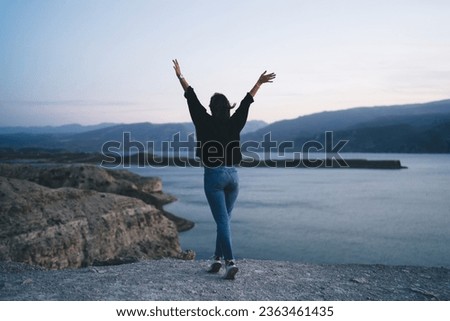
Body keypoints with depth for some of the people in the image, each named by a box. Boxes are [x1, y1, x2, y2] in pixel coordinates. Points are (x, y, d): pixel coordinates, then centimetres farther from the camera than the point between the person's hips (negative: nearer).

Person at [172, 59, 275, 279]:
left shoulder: (206, 122, -5)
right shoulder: (234, 123, 3)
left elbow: (192, 98, 2)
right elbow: (247, 101, 13)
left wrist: (180, 76, 11)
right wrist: (259, 83, 24)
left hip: (214, 176, -4)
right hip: (233, 176, 4)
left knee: (222, 221, -3)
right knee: (224, 219, 14)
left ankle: (230, 261, -10)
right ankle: (218, 258, 20)